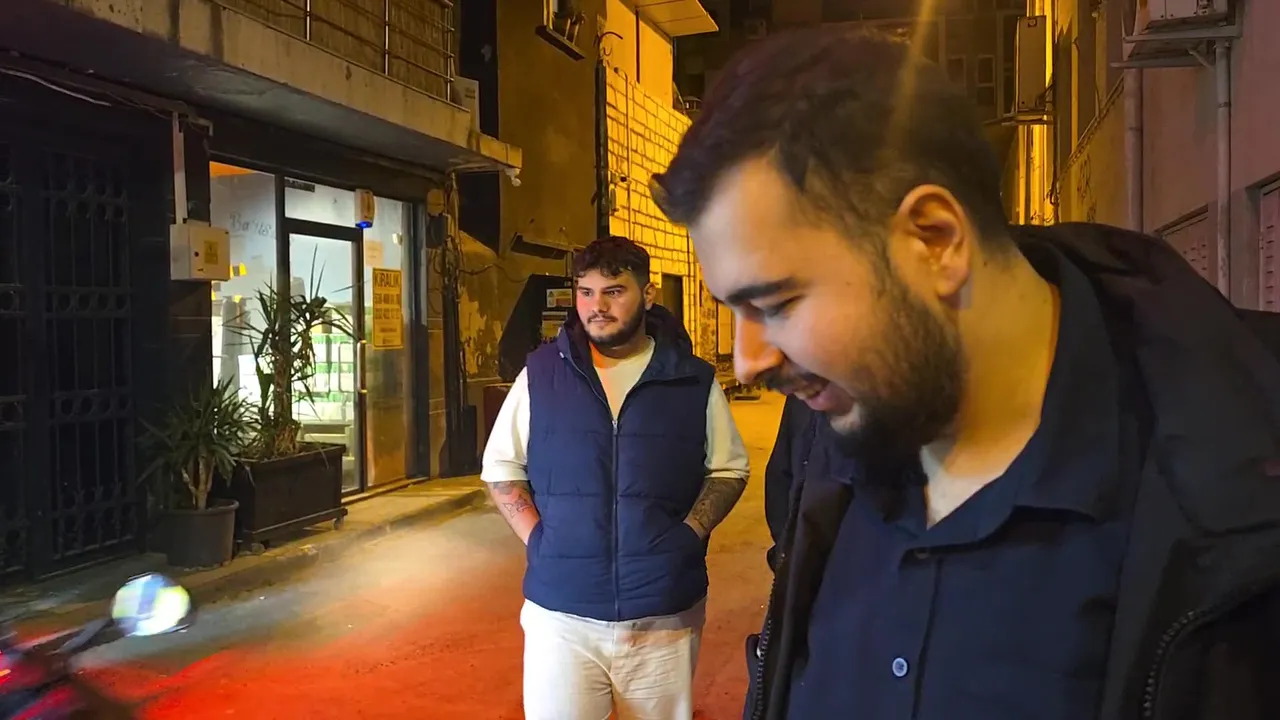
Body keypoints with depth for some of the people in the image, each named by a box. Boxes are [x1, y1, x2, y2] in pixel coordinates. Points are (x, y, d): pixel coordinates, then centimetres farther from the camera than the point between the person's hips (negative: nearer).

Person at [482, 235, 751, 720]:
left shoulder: (694, 380, 1)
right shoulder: (541, 372, 2)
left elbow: (728, 469, 7)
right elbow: (501, 466, 8)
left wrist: (688, 536, -7)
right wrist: (535, 538, -4)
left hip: (666, 614, 1)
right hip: (560, 611, 0)